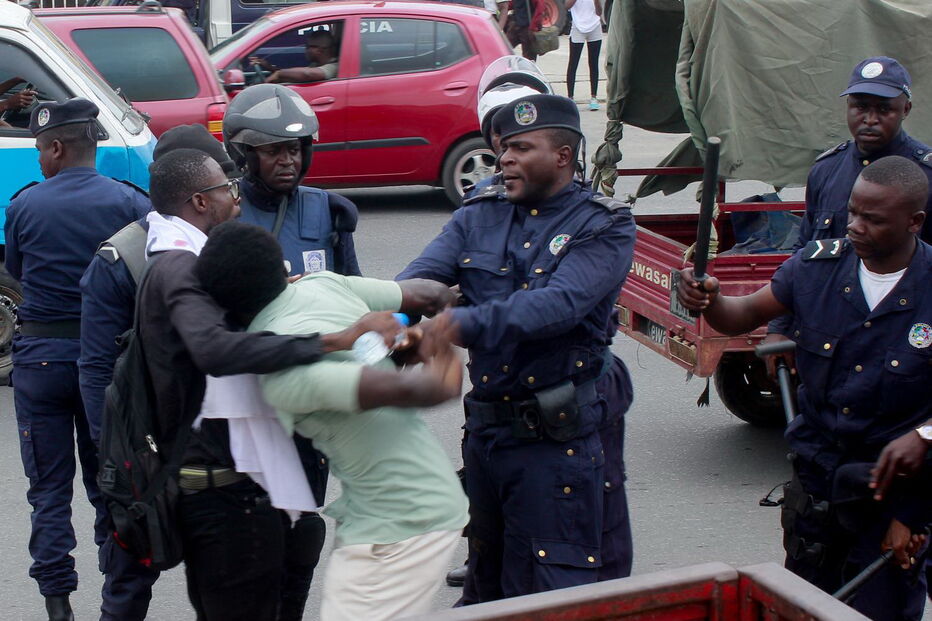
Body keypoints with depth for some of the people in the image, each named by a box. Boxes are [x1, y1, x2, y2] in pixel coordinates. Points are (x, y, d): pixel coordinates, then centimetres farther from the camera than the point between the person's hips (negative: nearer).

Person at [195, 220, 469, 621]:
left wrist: (438, 385, -10)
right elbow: (433, 295, 8)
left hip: (398, 529, -9)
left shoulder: (280, 374, -22)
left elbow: (397, 388, -29)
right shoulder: (325, 284, 1)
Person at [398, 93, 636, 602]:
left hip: (564, 439, -5)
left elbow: (558, 304, -24)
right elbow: (420, 276, -7)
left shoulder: (604, 226, -7)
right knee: (487, 588, 19)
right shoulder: (478, 217, 8)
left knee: (566, 595, 0)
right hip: (486, 427, 5)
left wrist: (457, 326, -36)